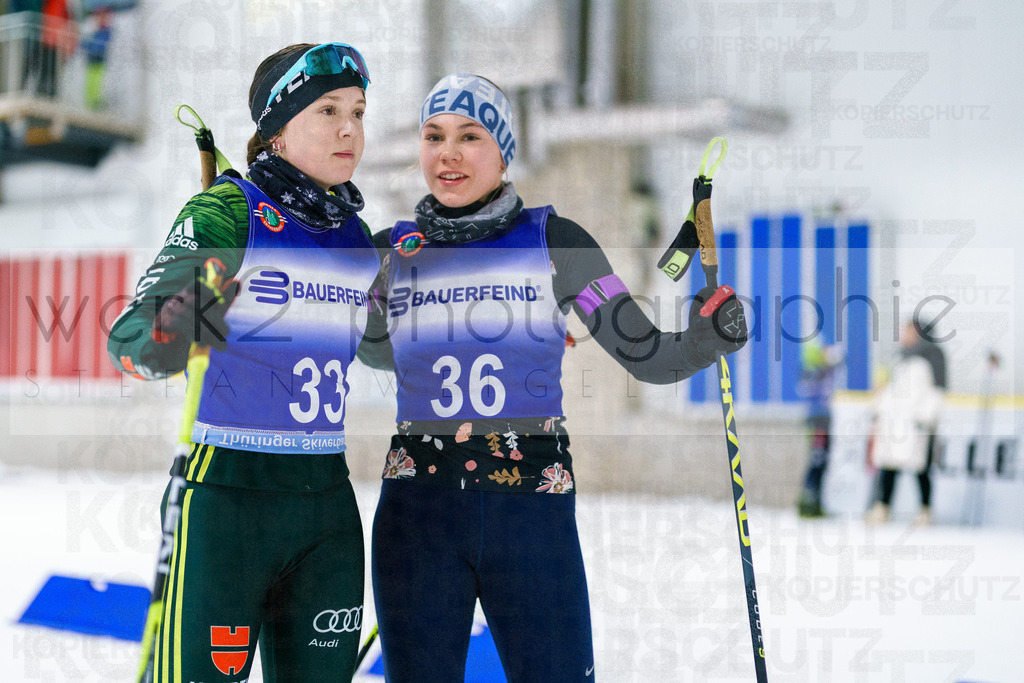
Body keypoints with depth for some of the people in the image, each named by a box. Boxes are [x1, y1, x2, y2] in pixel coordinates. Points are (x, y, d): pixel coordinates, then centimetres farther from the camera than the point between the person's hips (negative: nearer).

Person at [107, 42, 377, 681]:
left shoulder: (357, 235, 10)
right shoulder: (228, 210, -7)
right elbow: (130, 334, -16)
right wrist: (167, 336, -37)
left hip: (328, 501, 6)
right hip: (227, 492, -5)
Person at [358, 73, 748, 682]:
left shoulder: (553, 241, -1)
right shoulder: (390, 253, 5)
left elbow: (650, 357, -2)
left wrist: (713, 333, -19)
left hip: (534, 511, -2)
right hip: (416, 514, 2)